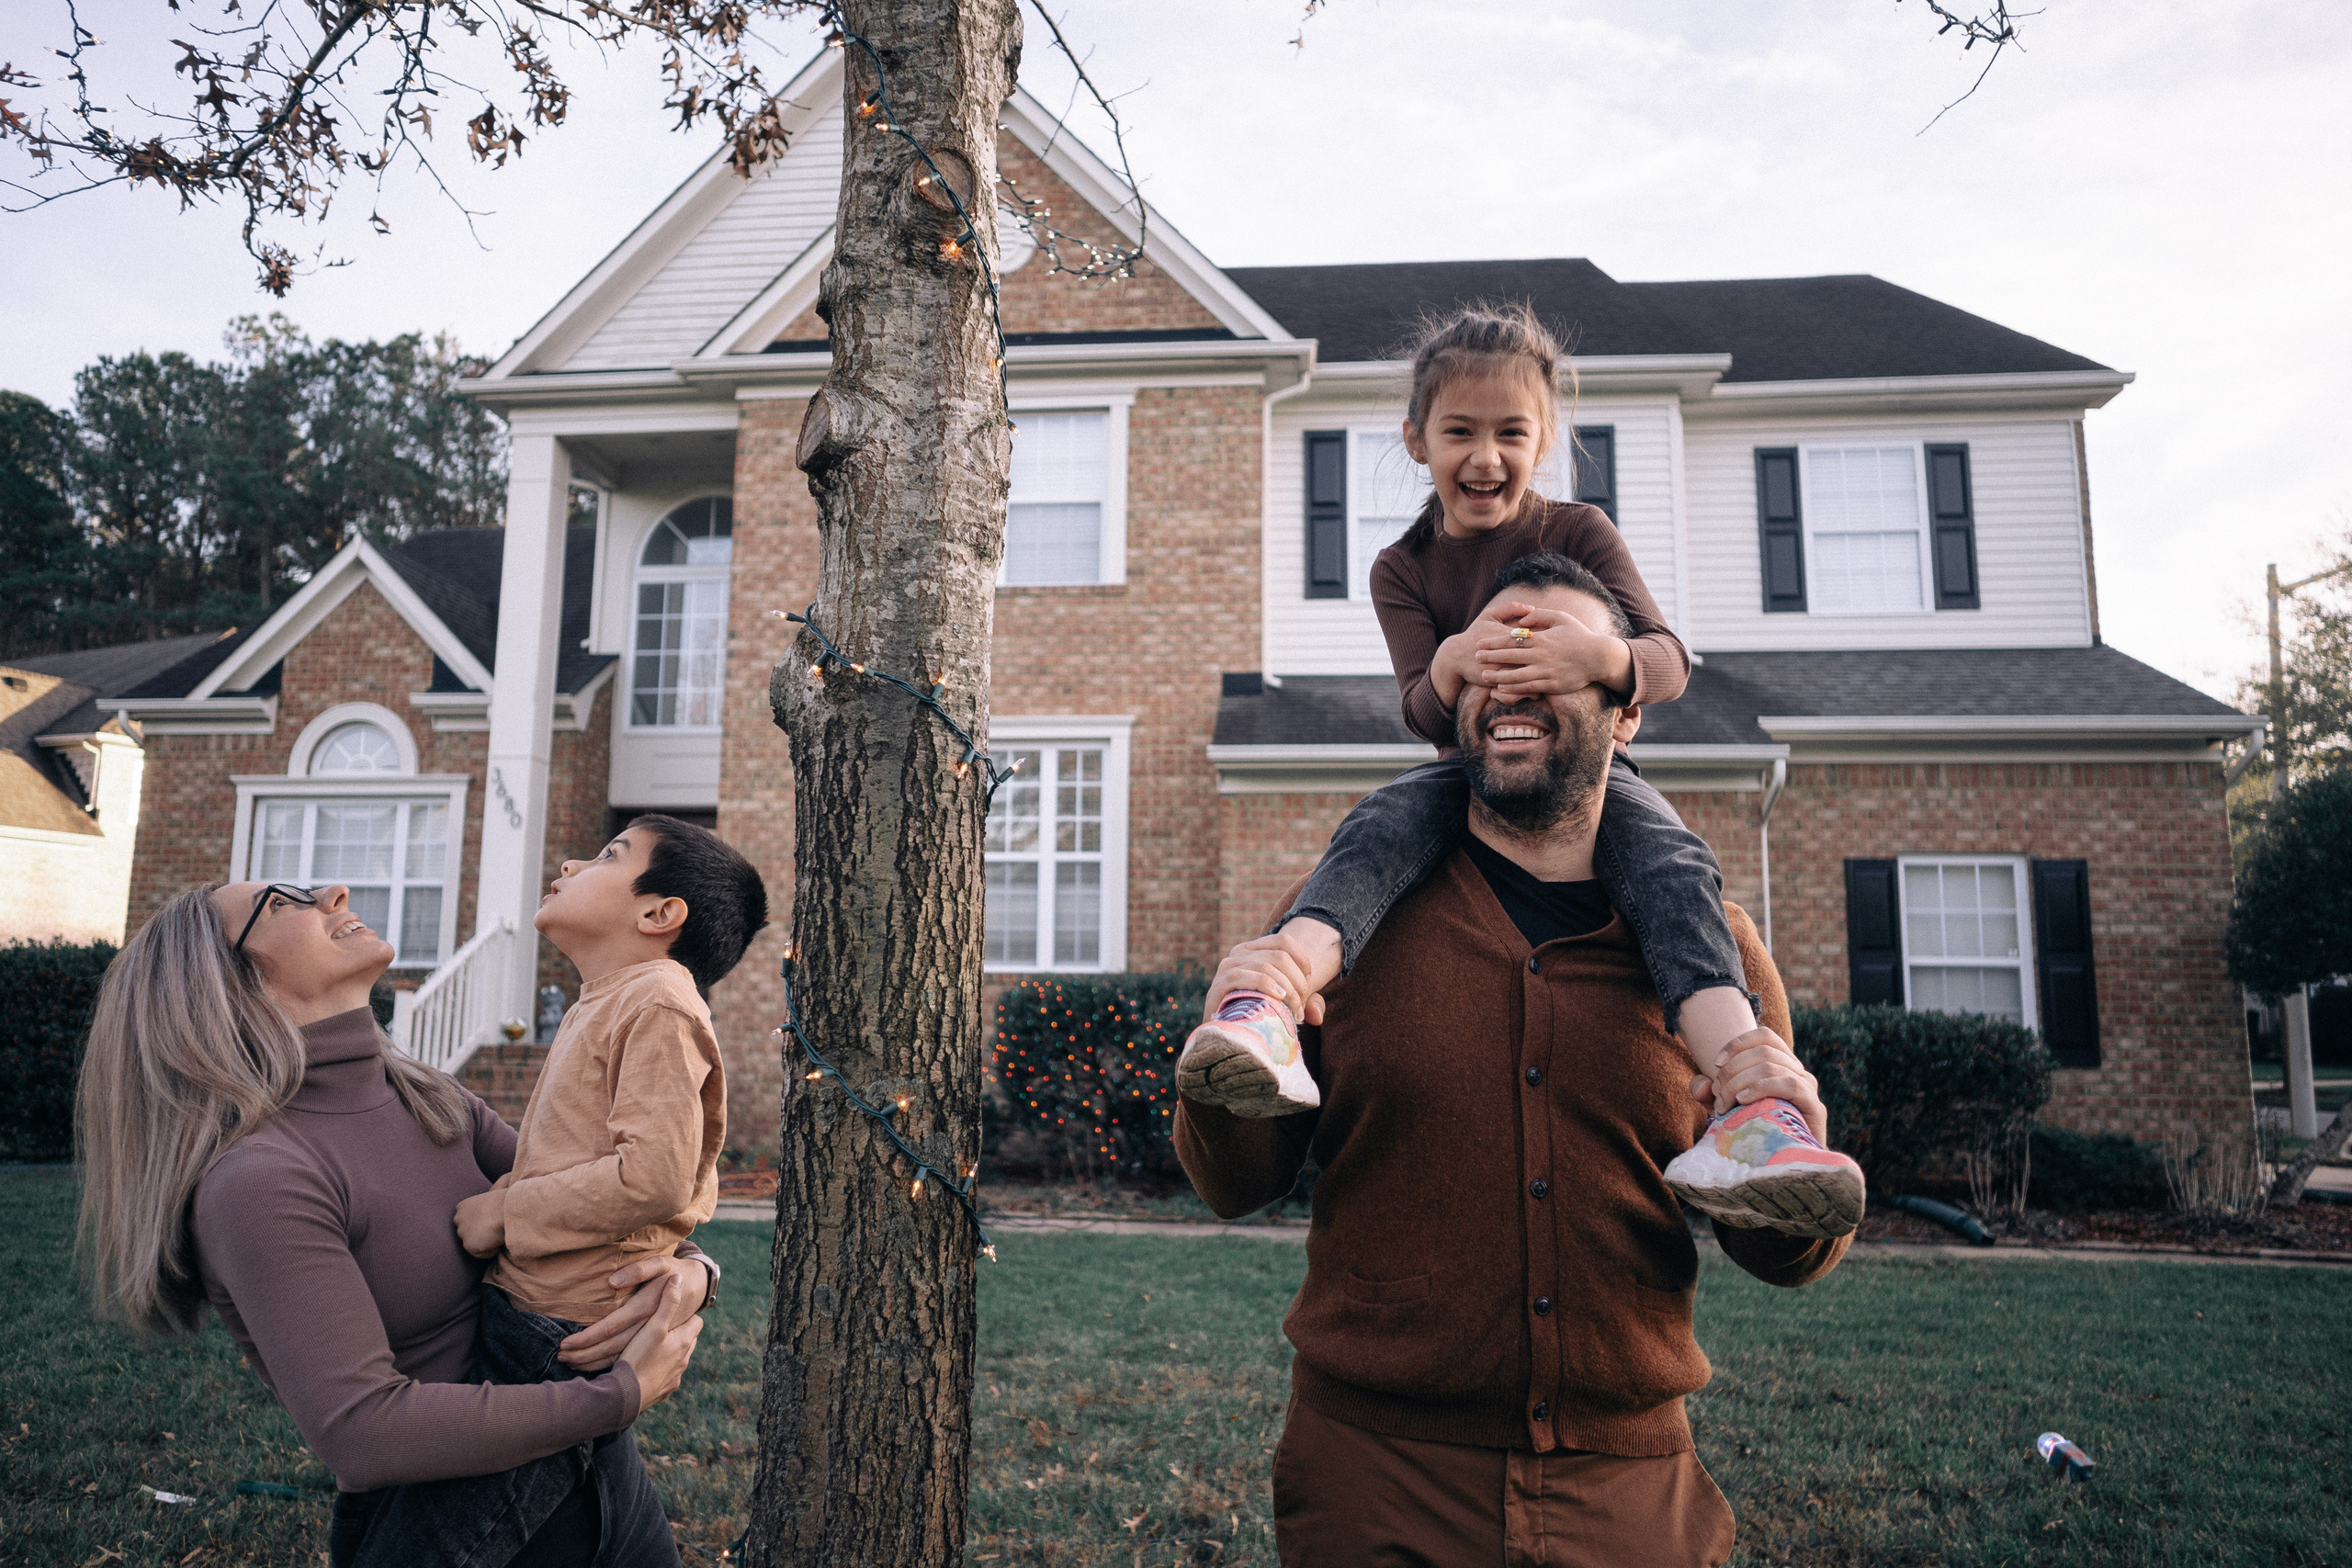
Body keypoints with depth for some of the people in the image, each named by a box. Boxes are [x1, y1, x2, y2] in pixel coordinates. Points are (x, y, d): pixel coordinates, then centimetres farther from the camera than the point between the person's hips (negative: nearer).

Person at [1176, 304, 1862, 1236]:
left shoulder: (1579, 532, -1)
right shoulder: (1403, 569, 4)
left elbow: (1669, 662, -15)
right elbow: (1421, 713, -9)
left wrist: (1604, 657, -43)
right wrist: (1451, 665, -37)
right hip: (1468, 773, 1)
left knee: (1672, 864, -34)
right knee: (1380, 823, -34)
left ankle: (1748, 1111, -53)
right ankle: (1269, 1006, -60)